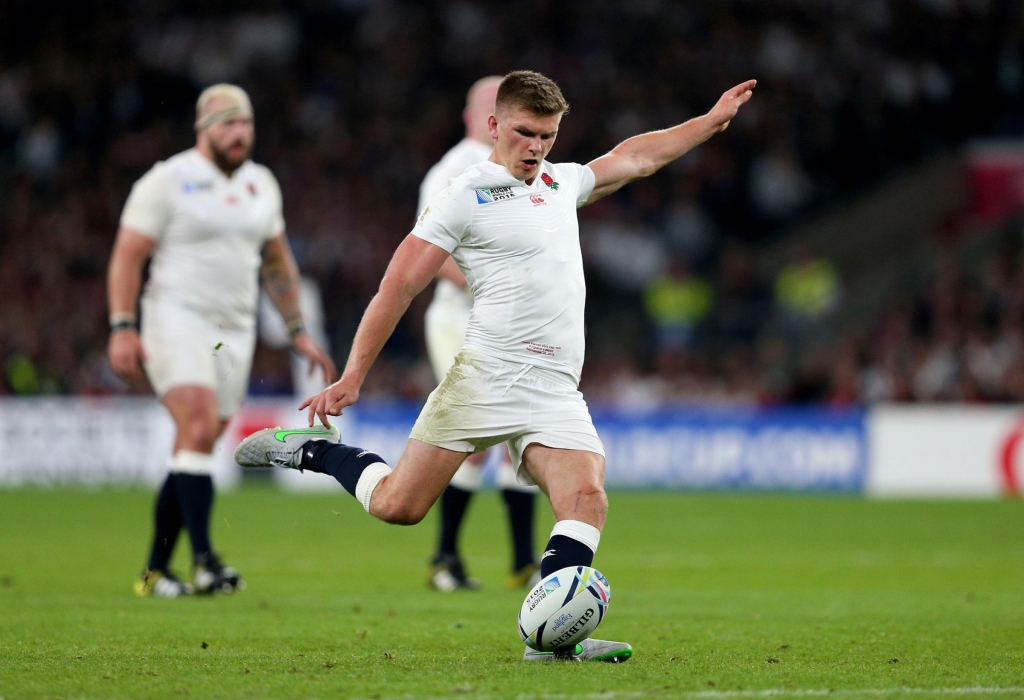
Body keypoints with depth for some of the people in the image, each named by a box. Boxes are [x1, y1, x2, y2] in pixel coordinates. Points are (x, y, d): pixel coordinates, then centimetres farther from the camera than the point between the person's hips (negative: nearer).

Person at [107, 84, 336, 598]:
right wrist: (122, 327, -15)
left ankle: (156, 571, 10)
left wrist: (297, 330, 20)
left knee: (198, 448, 3)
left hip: (235, 332, 6)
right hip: (176, 320, -6)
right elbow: (128, 256, -6)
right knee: (199, 425, -22)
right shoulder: (167, 181, -4)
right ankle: (204, 560, -26)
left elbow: (277, 262, 24)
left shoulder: (262, 185, 14)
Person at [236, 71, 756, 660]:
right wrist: (352, 377, -8)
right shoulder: (466, 197, -1)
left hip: (557, 392, 5)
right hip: (486, 377, -5)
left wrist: (713, 120, 38)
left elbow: (635, 157, 37)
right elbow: (398, 287, -3)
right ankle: (311, 450, 20)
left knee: (587, 498, -19)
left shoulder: (562, 182, 20)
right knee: (399, 504, -7)